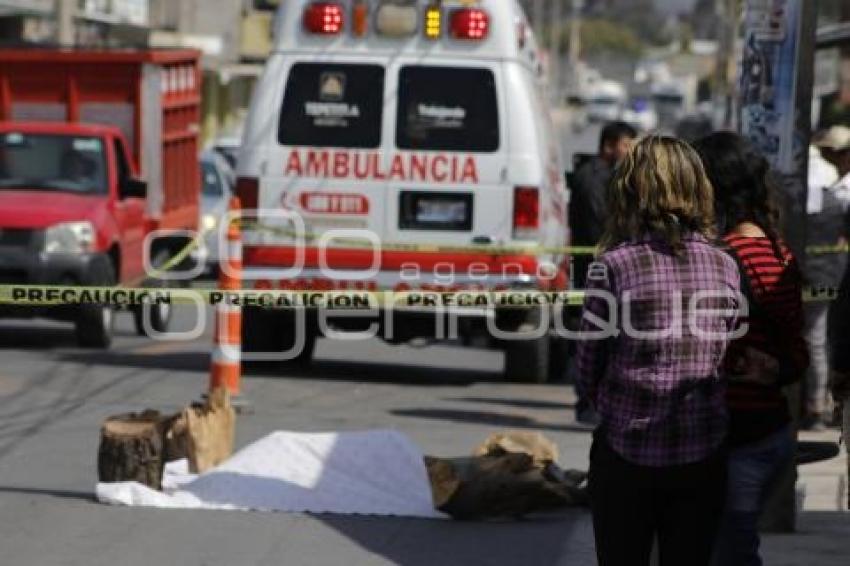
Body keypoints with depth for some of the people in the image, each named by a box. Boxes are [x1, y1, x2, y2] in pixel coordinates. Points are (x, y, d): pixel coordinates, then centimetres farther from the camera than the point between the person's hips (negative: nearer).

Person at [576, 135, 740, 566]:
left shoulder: (614, 266, -11)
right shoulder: (725, 266, 0)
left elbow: (588, 366, -4)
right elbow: (730, 361, 6)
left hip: (627, 451, -3)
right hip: (703, 454, 3)